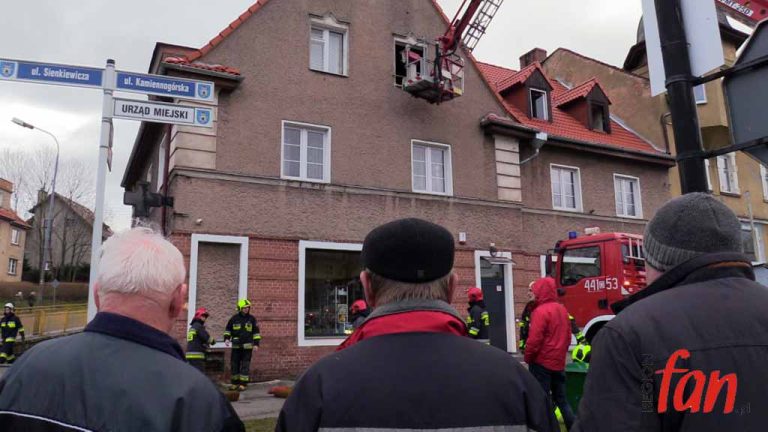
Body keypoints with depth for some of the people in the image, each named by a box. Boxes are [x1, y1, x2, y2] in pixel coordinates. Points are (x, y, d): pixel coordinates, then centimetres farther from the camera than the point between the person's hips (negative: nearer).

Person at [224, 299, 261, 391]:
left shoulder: (251, 319, 1)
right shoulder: (234, 318, 2)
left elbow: (256, 332, 5)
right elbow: (228, 329, 13)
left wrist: (256, 343, -1)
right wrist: (226, 338, -3)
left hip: (247, 346, -2)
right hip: (236, 346, 2)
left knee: (245, 365, -3)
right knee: (234, 365, 7)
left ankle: (243, 384, 1)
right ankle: (235, 383, 17)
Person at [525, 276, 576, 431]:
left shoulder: (541, 311, -17)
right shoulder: (562, 309, 8)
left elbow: (534, 339, -20)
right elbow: (567, 335, 15)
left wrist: (528, 358, -6)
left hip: (542, 363, -8)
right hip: (559, 362, 8)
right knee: (561, 399, 16)